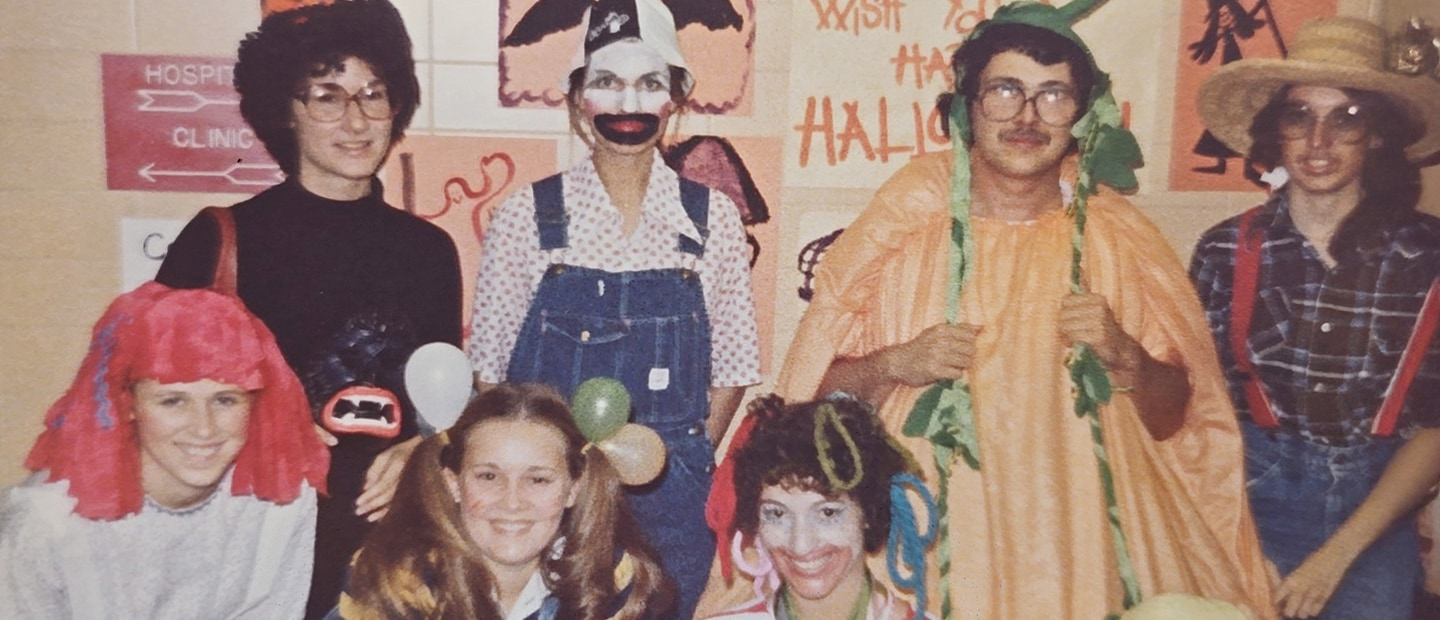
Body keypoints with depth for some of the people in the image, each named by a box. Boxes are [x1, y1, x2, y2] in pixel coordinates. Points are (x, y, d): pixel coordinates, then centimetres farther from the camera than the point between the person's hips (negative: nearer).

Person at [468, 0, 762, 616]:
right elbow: (489, 367, 1)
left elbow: (732, 368, 4)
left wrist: (679, 465, -4)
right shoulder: (526, 214, -2)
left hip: (671, 496, 1)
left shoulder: (712, 217, 1)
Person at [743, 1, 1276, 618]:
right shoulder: (904, 221, -1)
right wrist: (894, 365, -15)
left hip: (1076, 535, 2)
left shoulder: (1118, 237, 3)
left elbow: (1171, 417, 8)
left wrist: (1123, 358, -10)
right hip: (927, 536, -1)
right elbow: (816, 389, 2)